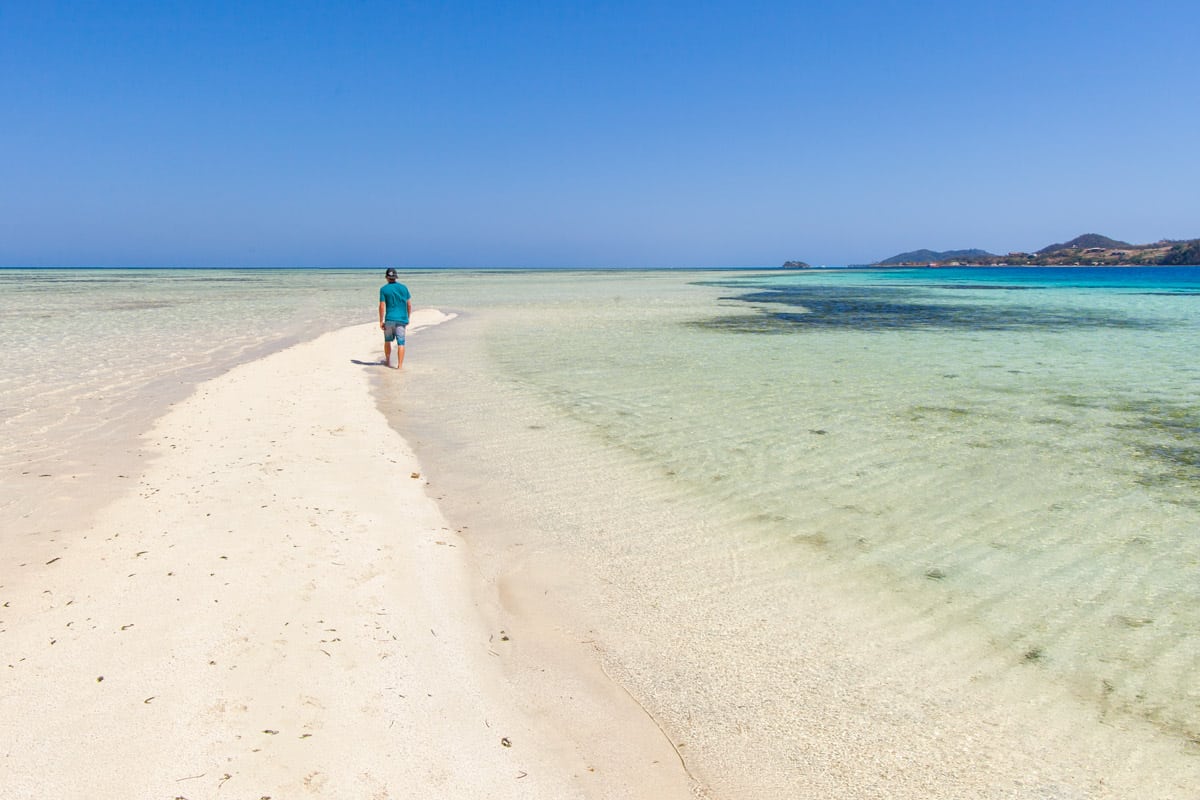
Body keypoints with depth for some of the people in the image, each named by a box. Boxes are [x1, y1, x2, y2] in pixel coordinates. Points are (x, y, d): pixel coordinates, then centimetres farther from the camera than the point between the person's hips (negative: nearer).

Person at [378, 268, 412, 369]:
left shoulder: (384, 289, -2)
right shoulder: (404, 287, 7)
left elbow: (382, 306, -7)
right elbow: (409, 305, 8)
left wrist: (381, 321, -3)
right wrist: (408, 318, 18)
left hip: (389, 319, -1)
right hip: (401, 320, 1)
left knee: (387, 340, 19)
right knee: (400, 343, -2)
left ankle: (388, 360, 32)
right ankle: (399, 365, -10)